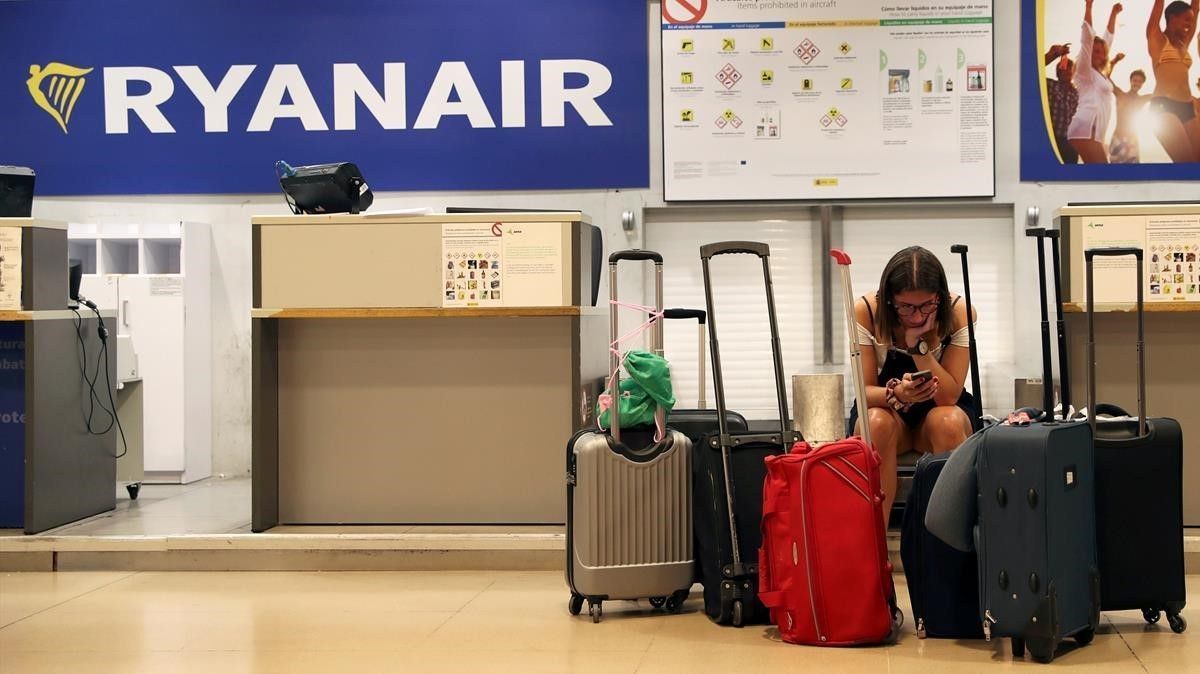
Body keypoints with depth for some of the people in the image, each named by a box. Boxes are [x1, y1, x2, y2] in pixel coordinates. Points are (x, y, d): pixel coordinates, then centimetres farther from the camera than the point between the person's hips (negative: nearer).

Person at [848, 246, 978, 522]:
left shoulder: (958, 313, -17)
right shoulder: (866, 311, -17)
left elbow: (949, 397, -20)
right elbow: (864, 392, -16)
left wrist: (919, 344, -31)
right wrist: (895, 394, -39)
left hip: (940, 410, 0)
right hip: (885, 408, 0)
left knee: (948, 422, -36)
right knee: (878, 424, -36)